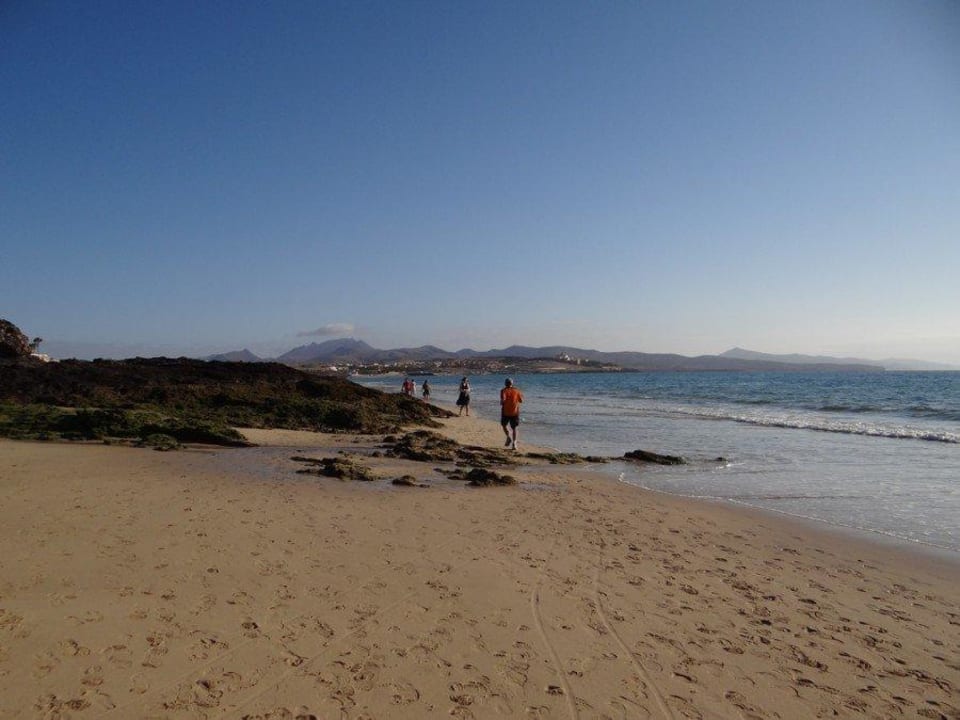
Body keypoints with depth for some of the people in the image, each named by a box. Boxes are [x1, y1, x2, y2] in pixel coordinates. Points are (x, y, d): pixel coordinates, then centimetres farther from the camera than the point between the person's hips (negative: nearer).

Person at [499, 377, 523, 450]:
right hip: (515, 412, 2)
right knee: (514, 428, 8)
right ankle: (514, 443, -5)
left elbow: (503, 399, -21)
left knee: (503, 425, 20)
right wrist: (521, 395, 25)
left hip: (506, 412, -2)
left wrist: (501, 403, -1)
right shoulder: (516, 390, 3)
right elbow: (521, 400, 7)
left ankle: (508, 436, -2)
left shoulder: (504, 391, -5)